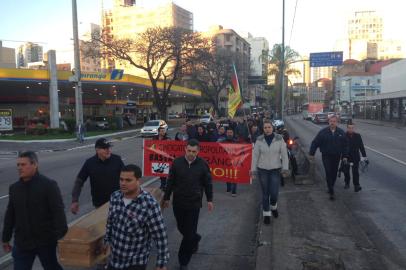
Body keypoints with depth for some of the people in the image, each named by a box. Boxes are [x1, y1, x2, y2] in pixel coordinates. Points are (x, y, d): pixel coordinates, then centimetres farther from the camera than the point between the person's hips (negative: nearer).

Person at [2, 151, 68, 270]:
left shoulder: (49, 185, -13)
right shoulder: (14, 188, 4)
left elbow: (58, 212, -17)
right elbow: (10, 215, 13)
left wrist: (61, 235, -23)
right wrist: (6, 238, 16)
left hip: (46, 241, -4)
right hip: (21, 243, 5)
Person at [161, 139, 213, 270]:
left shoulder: (202, 164, -8)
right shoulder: (177, 162, -6)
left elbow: (208, 183, 2)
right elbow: (170, 182, 2)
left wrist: (209, 200, 5)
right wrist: (166, 198, 6)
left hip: (194, 204, -2)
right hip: (178, 202, 2)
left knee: (189, 232, 2)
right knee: (182, 228, 18)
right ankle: (195, 239, 50)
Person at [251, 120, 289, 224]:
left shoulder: (279, 139, -7)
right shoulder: (259, 140, -5)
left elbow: (284, 154, -3)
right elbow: (255, 155, -1)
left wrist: (285, 168, -8)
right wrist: (253, 169, -2)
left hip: (275, 169, 0)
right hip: (262, 170, 0)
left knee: (274, 193, -2)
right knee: (265, 193, 6)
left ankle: (273, 207, 32)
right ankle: (266, 214, 23)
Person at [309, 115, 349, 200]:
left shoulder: (341, 132, 1)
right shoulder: (323, 132, -6)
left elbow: (345, 145, 7)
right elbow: (315, 143, -2)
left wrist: (345, 156, 3)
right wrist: (312, 153, -2)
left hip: (336, 156, 3)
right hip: (326, 156, -3)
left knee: (334, 173, 12)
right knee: (328, 173, -8)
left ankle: (331, 188, 33)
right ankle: (331, 192, -4)